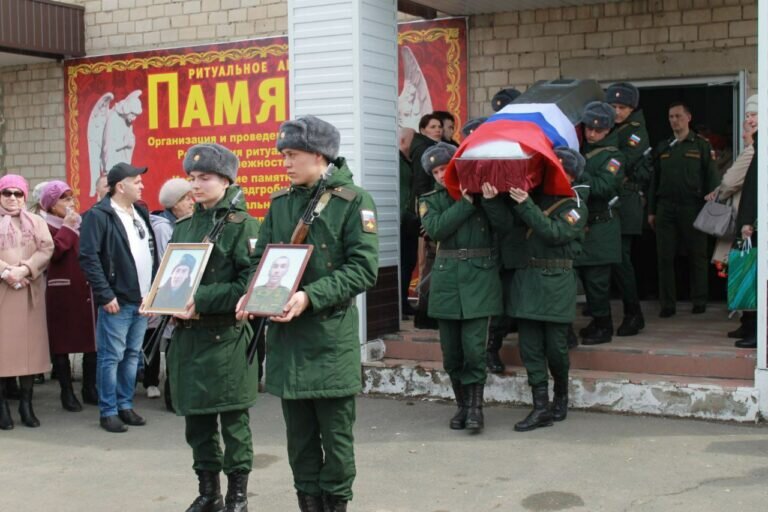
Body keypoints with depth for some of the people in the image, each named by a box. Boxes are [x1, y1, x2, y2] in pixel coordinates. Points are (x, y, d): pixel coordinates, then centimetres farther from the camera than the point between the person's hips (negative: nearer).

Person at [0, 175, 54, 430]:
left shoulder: (36, 222, 13)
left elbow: (46, 249, 0)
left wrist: (25, 270, -14)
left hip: (29, 292, 2)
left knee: (30, 344, 1)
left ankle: (26, 403, 8)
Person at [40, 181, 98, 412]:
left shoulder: (82, 223, 15)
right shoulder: (47, 227, -2)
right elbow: (53, 252, -19)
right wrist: (67, 227, -12)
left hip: (87, 290, 5)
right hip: (62, 292, -5)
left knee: (92, 340, 6)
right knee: (62, 342, 3)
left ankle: (90, 389, 19)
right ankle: (67, 393, 12)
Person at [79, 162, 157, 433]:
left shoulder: (140, 213, 14)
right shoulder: (99, 215, -10)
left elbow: (152, 253, 20)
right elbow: (88, 257, -16)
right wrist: (105, 295, -18)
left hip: (142, 300, 7)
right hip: (117, 301, -7)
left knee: (132, 356, 13)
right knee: (111, 357, -1)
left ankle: (125, 405, 24)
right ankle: (108, 412, 8)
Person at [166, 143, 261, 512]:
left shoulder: (242, 225, -6)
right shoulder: (183, 226, 13)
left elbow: (249, 283, -14)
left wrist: (201, 301, -21)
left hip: (227, 337, -6)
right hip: (187, 335, 6)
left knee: (233, 419, 3)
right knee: (196, 419, 12)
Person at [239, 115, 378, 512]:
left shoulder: (354, 201, -6)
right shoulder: (280, 203, 9)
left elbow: (363, 268, -13)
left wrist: (311, 296, -22)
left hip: (332, 334, -4)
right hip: (285, 333, 5)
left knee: (335, 433, 4)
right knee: (299, 434, 11)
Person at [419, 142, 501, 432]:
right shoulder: (431, 201, 11)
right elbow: (436, 229, -10)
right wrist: (466, 203, -13)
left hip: (480, 275, -2)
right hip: (447, 277, 2)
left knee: (474, 347, -9)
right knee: (451, 350, 6)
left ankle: (475, 406, 3)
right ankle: (462, 404, 21)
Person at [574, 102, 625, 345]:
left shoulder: (612, 156, -5)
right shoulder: (579, 149, 12)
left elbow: (603, 187, -19)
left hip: (601, 227, -6)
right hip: (581, 224, 6)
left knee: (596, 279, -5)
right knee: (585, 277, 11)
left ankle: (603, 327, 6)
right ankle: (598, 322, 24)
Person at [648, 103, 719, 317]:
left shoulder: (701, 145, 4)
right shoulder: (663, 147, 15)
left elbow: (711, 179, 1)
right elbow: (655, 180, 15)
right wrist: (651, 210, 10)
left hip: (692, 208, -3)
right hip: (666, 209, 3)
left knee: (697, 257, 4)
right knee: (665, 257, 1)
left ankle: (699, 301, 14)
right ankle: (667, 304, 7)